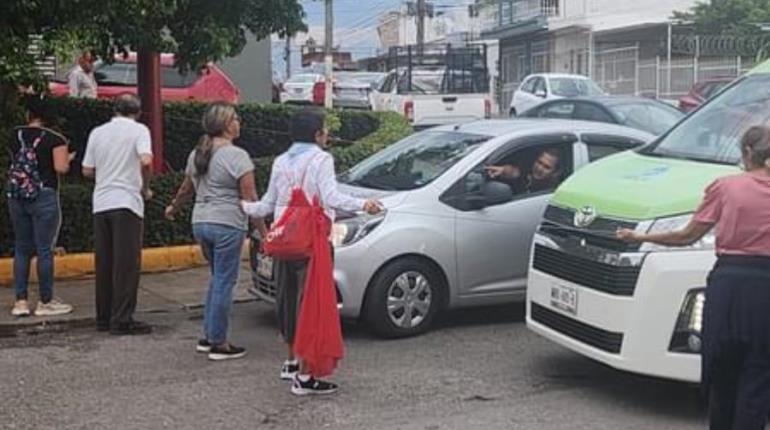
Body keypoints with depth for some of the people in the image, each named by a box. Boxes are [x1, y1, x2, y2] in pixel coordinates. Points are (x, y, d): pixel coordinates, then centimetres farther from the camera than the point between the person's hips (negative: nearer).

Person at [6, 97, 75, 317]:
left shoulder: (15, 135, 8)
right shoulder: (55, 139, -7)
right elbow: (61, 168, -14)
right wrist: (67, 158, 6)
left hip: (16, 196, 5)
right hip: (43, 197, -5)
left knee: (21, 249, 12)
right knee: (45, 249, 1)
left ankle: (20, 301, 11)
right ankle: (46, 302, 6)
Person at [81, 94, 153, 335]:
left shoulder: (98, 132, 11)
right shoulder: (138, 130, -3)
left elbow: (87, 171, 12)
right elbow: (146, 160, -19)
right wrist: (145, 188, -5)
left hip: (101, 204, 5)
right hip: (126, 202, -5)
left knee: (104, 263, 11)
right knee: (127, 264, -2)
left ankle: (104, 317, 17)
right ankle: (122, 320, -3)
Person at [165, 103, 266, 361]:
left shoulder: (197, 155, 11)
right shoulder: (236, 156, -12)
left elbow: (187, 189, 24)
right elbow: (250, 200, -15)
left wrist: (173, 208, 42)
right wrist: (264, 232, -12)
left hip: (200, 223, 8)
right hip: (227, 226, -8)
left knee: (218, 279, 20)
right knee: (224, 283, 0)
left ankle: (208, 337, 22)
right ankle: (219, 344, 5)